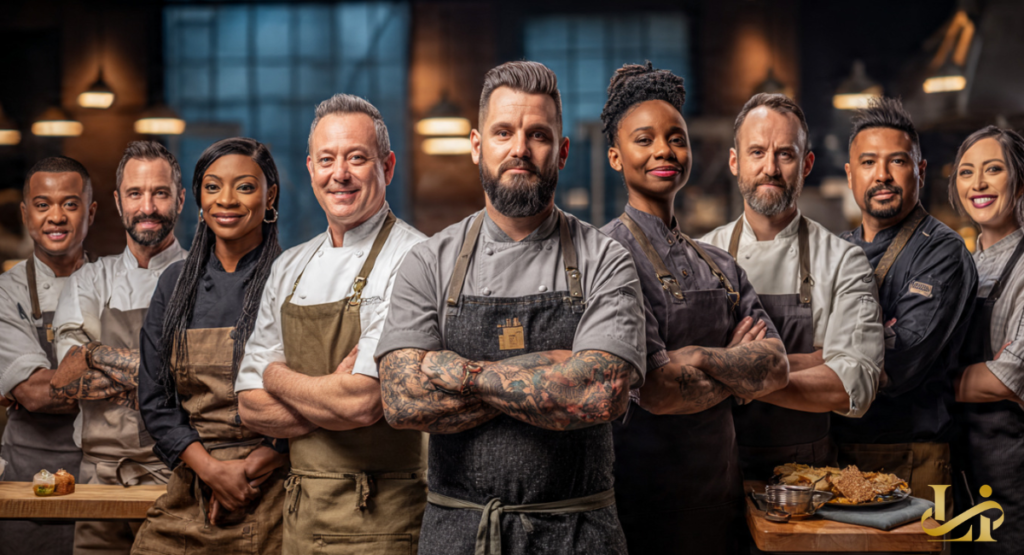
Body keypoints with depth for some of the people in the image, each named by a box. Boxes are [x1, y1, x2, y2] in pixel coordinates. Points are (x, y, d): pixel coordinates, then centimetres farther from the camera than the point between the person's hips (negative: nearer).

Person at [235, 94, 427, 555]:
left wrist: (279, 377, -4)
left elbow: (364, 403, -22)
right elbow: (252, 407, 6)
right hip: (300, 515, 6)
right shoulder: (289, 268, 9)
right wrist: (335, 403, -12)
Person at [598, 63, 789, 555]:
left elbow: (777, 367, 0)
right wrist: (739, 365, -3)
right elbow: (659, 393, -20)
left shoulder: (718, 265, 11)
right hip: (645, 492, -6)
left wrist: (702, 357, -17)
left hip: (719, 491, 7)